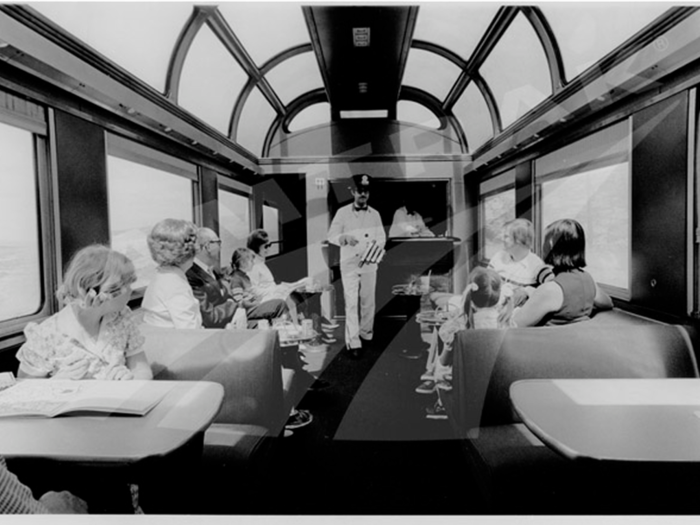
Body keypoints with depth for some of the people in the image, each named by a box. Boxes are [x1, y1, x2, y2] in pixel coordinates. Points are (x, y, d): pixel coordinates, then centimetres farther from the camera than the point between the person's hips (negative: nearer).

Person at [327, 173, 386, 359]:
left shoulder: (374, 214, 7)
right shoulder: (342, 212, -1)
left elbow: (382, 238, 5)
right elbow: (331, 236, -3)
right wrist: (345, 238, -24)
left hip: (369, 264, 3)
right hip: (349, 264, -3)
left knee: (368, 301, 10)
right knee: (351, 303, -6)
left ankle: (366, 335, 27)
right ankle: (353, 343, -3)